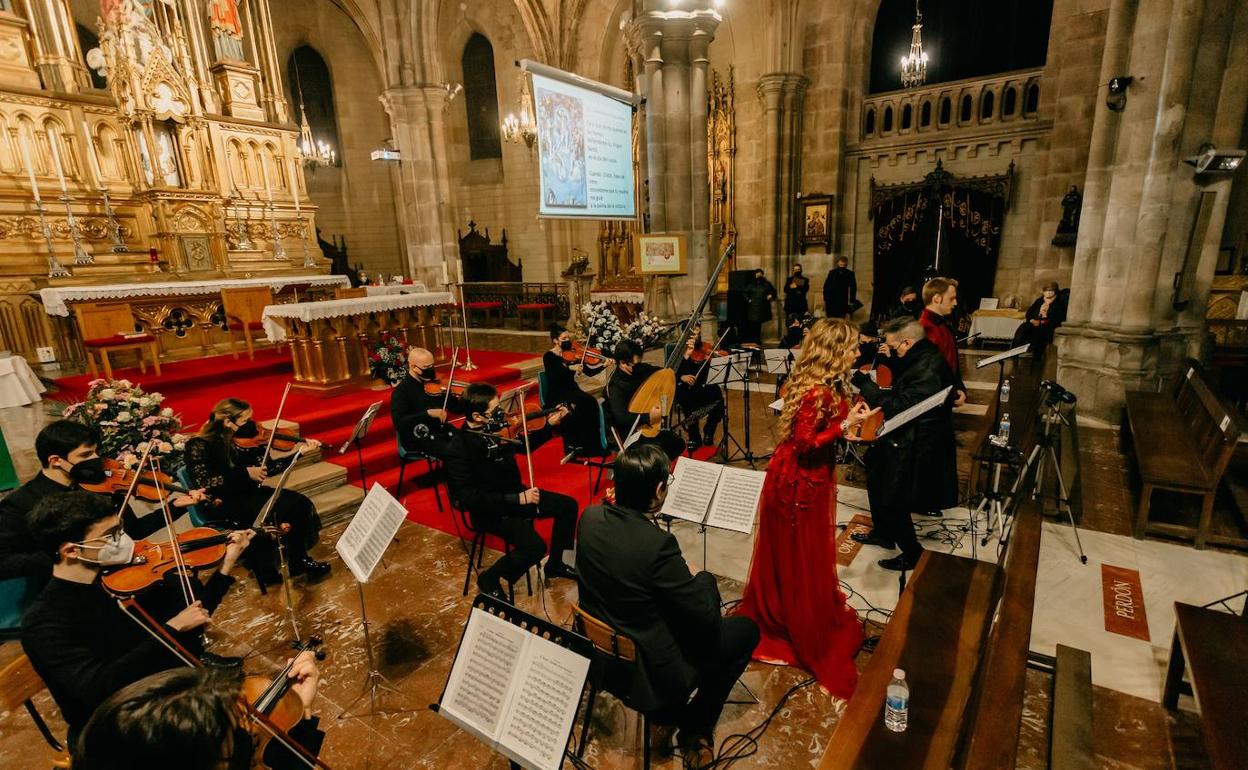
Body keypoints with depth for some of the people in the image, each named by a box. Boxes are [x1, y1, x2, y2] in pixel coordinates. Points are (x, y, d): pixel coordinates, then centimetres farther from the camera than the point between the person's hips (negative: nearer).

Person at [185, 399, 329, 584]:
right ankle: (264, 569, -4)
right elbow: (203, 483, -23)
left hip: (248, 494, 6)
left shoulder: (245, 439, 3)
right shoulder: (199, 446, -11)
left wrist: (300, 451, -2)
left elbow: (269, 467, 5)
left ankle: (299, 560, 0)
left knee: (299, 502, -16)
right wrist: (245, 473, -27)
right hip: (222, 505, -5)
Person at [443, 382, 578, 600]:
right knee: (535, 546, -25)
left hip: (516, 494, 8)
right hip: (490, 509, -8)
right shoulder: (458, 449, -25)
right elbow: (468, 498, -28)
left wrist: (550, 425, 1)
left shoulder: (496, 427, -5)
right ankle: (489, 579, 2)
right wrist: (517, 499, -33)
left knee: (568, 505, 7)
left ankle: (555, 565, 25)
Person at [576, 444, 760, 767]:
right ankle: (694, 727, 21)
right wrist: (702, 577, -4)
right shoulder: (657, 543, -34)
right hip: (648, 672, -7)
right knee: (746, 630, 10)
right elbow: (706, 622, -21)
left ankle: (674, 709, 35)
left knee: (687, 598, 27)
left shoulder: (590, 517, -12)